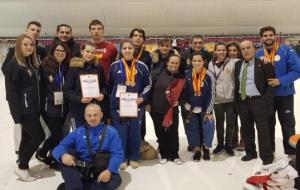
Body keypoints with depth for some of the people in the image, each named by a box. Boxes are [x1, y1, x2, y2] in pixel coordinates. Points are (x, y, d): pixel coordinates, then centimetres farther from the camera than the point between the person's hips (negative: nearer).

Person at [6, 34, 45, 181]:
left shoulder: (33, 63, 12)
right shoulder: (14, 64, -11)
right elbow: (11, 90, -15)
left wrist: (40, 107, 8)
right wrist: (17, 114, -19)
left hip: (34, 108, 7)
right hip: (24, 109, -7)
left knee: (27, 138, 12)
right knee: (39, 136, -7)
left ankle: (25, 168, 22)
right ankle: (21, 167, 9)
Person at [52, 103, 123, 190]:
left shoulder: (111, 131, 6)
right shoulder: (78, 132, 11)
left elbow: (117, 153, -4)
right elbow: (59, 147, 1)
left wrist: (109, 170, -24)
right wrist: (63, 155, -25)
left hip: (101, 171, -1)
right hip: (80, 169, 1)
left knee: (116, 179, -31)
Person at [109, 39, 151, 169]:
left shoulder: (141, 66, 0)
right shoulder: (114, 66, 2)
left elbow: (148, 84, 6)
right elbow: (109, 85, 10)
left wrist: (142, 97, -7)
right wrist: (112, 99, 5)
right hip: (118, 106, 0)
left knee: (135, 132, 9)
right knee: (120, 132, 4)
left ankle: (134, 158, 23)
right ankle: (122, 158, 19)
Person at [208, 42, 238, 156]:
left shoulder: (232, 62, -4)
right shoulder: (211, 64, 2)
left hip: (231, 98, -1)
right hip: (217, 99, 2)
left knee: (230, 123, 8)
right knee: (219, 123, 13)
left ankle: (228, 144, 26)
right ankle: (220, 143, 31)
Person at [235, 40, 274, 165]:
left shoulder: (263, 64, -6)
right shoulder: (238, 64, 10)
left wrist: (266, 101, -17)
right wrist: (236, 100, 5)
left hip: (258, 101, -5)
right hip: (242, 101, 5)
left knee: (262, 130, 1)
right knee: (246, 129, 14)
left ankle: (266, 156, 15)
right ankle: (250, 153, 29)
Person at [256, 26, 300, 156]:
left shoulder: (286, 51, -12)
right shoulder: (258, 54, 0)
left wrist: (280, 81, -23)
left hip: (284, 94, -4)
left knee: (288, 125, 9)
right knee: (268, 124, 16)